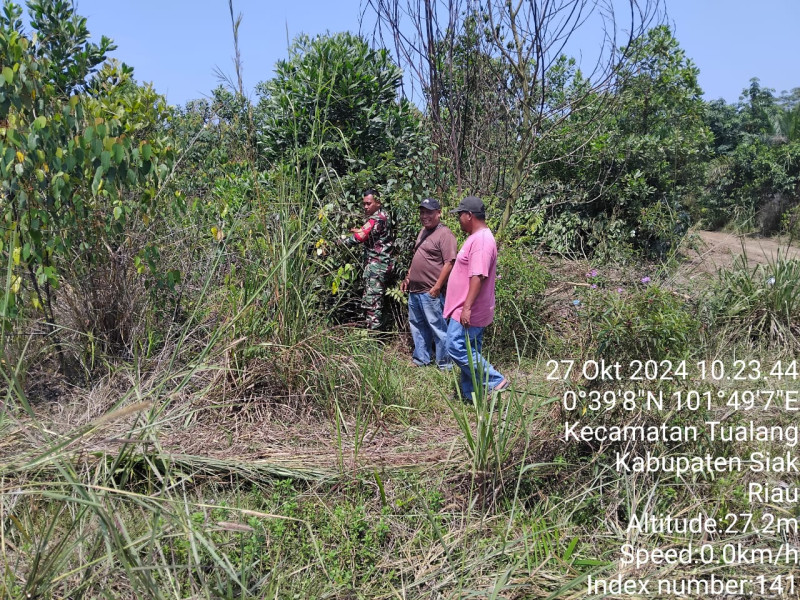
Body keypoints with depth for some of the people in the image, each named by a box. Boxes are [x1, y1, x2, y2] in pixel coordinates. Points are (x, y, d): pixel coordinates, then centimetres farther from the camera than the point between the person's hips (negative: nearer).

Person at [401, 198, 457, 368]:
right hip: (415, 290, 9)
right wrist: (408, 277, 21)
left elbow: (449, 263, -19)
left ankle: (444, 364, 11)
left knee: (438, 327, -1)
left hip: (431, 292, -9)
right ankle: (421, 359, 30)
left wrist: (437, 287, -21)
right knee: (417, 326, 17)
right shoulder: (423, 231, 16)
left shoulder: (444, 234, -13)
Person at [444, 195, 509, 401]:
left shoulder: (481, 240, -19)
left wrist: (467, 307, -29)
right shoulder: (478, 237, 16)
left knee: (456, 349, -10)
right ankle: (470, 393, 22)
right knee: (469, 351, 14)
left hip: (469, 311, -11)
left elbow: (478, 276, -27)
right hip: (469, 310, 11)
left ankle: (495, 381, -3)